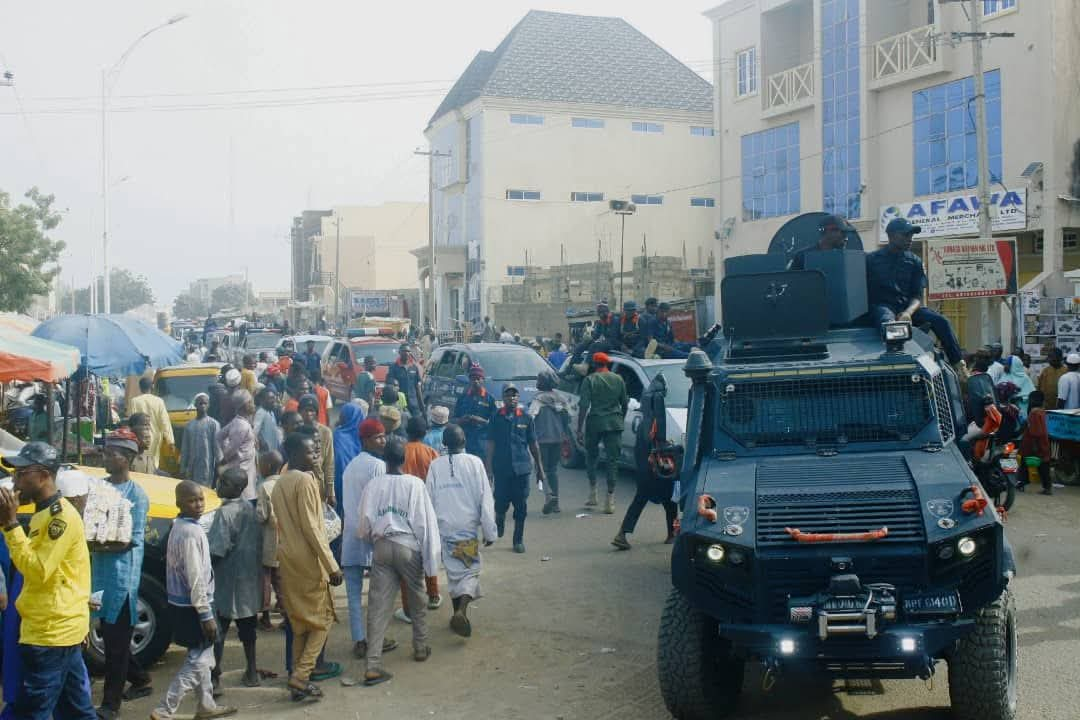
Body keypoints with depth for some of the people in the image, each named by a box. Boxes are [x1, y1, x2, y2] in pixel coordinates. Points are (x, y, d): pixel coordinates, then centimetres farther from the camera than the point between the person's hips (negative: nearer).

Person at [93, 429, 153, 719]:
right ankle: (140, 679, 33)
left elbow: (134, 540, -15)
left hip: (123, 572, -7)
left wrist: (101, 546, -26)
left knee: (116, 640, -1)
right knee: (108, 634, 16)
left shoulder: (136, 494, -11)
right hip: (100, 568, 7)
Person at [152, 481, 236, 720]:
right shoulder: (191, 532, -21)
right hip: (192, 606, -10)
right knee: (197, 661, -3)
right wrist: (206, 614, -20)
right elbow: (195, 578, -22)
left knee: (202, 657, 20)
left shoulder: (178, 528, 9)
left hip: (181, 604, 10)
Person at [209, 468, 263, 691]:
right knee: (247, 626, 14)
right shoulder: (250, 509, 5)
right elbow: (257, 544, 11)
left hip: (227, 581, -7)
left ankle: (214, 675, 3)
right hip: (249, 580, 7)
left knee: (218, 629, 1)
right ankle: (251, 672, 20)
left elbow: (216, 551, -19)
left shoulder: (225, 512, -17)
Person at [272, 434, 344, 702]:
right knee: (321, 619, 2)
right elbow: (311, 527, -19)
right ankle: (301, 676, -7)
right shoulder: (305, 481, -15)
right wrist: (332, 565, -18)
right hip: (308, 559, -8)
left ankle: (298, 680, 15)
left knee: (300, 622, 14)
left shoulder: (279, 484, 12)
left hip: (287, 559, 8)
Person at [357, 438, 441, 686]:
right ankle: (420, 648, 34)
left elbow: (365, 524, 2)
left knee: (378, 605, -1)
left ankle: (373, 665, -7)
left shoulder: (374, 485, 1)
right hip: (408, 546, -1)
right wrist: (430, 558, 1)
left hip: (381, 546, 1)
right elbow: (425, 522, -5)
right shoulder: (415, 484, -5)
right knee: (417, 600, 21)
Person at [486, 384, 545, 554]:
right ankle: (499, 520, 36)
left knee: (521, 505, 3)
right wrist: (489, 467, -7)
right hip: (501, 468, -1)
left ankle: (519, 539, 15)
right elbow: (491, 443, 0)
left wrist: (539, 468, 10)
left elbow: (533, 444, 8)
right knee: (501, 503, 2)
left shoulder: (526, 418, 4)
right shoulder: (497, 417, 1)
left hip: (522, 468, 1)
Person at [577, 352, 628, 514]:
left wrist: (579, 428, -7)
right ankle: (610, 498, 0)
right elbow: (625, 403, 12)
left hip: (594, 422, -2)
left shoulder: (590, 380, -4)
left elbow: (583, 405, -9)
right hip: (614, 424, 2)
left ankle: (592, 492, 14)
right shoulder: (618, 379, 5)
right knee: (612, 459, 4)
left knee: (591, 455, 16)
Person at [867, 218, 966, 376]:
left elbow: (917, 296, 4)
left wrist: (908, 312, -17)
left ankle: (958, 364, -19)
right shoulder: (872, 259, 6)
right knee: (888, 322, -39)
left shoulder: (914, 261, 12)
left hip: (908, 306, 3)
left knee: (940, 320, -20)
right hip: (881, 306, -3)